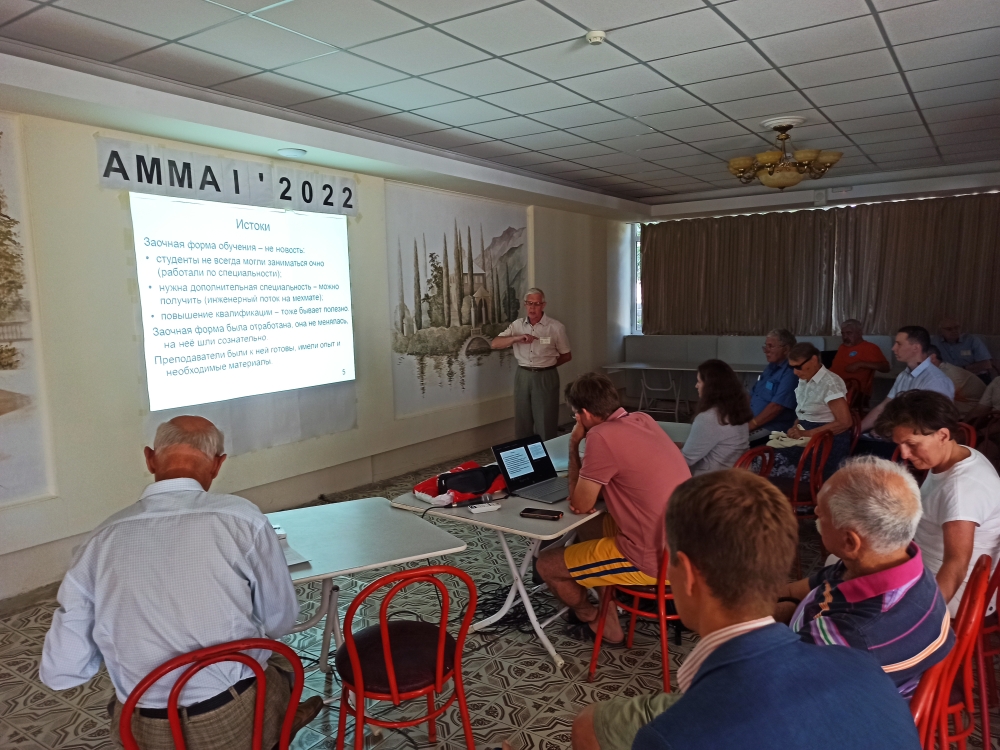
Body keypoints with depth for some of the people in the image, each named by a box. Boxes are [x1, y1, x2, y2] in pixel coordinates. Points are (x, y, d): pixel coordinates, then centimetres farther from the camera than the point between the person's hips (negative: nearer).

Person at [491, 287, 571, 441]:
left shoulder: (556, 327, -5)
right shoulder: (517, 325, 4)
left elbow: (567, 355, 5)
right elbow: (494, 344, -4)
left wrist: (546, 365, 0)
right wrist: (516, 338, -18)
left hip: (546, 377, -3)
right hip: (522, 376, 3)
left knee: (545, 424, 4)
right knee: (522, 421, 12)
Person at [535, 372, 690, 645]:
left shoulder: (603, 437, -22)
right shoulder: (642, 419, 4)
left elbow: (580, 505, -10)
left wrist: (573, 445, -5)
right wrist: (587, 492, 4)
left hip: (654, 559, -9)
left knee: (546, 564, 5)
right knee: (586, 528, 28)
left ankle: (599, 623, 28)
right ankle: (604, 610, 31)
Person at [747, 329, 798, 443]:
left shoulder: (790, 374, -14)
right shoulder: (770, 368, 16)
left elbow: (776, 407, -21)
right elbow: (752, 396, 19)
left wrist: (751, 425, -19)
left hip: (772, 427, -9)